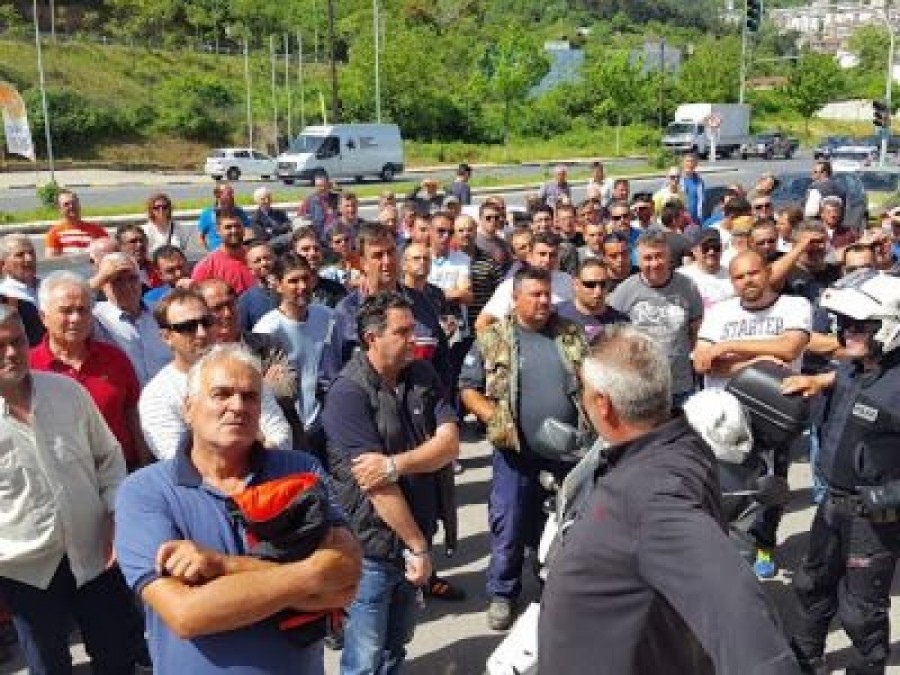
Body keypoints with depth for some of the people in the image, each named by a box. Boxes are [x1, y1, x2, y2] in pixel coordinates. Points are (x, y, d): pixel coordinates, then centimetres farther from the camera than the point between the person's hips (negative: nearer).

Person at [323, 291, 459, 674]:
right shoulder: (348, 394, -18)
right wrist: (418, 546, -15)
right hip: (372, 546, -5)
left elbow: (449, 444, -9)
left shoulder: (423, 376, 1)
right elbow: (377, 486, -20)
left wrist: (395, 464, -25)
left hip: (414, 538, 6)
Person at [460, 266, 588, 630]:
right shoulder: (493, 339, -3)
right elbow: (468, 388, -1)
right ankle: (502, 594, 25)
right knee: (510, 528, 6)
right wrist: (494, 417, -14)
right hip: (517, 453, -3)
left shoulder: (571, 335, 5)